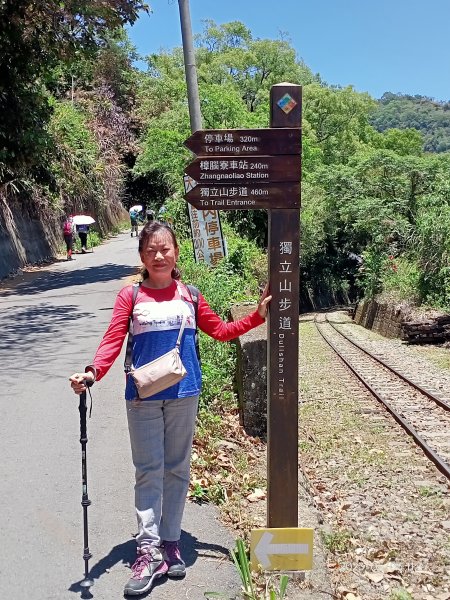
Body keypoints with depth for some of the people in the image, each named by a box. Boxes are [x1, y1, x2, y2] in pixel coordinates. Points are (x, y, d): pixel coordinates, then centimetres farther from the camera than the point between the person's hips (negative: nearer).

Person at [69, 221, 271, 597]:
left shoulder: (190, 296, 7)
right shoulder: (130, 297, 0)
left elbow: (221, 331, 14)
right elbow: (113, 340, -7)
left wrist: (258, 315, 7)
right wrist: (93, 373, -23)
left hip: (184, 394, 2)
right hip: (143, 397, -2)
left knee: (177, 469, 10)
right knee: (149, 471, 1)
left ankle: (170, 542, 23)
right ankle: (148, 552, 7)